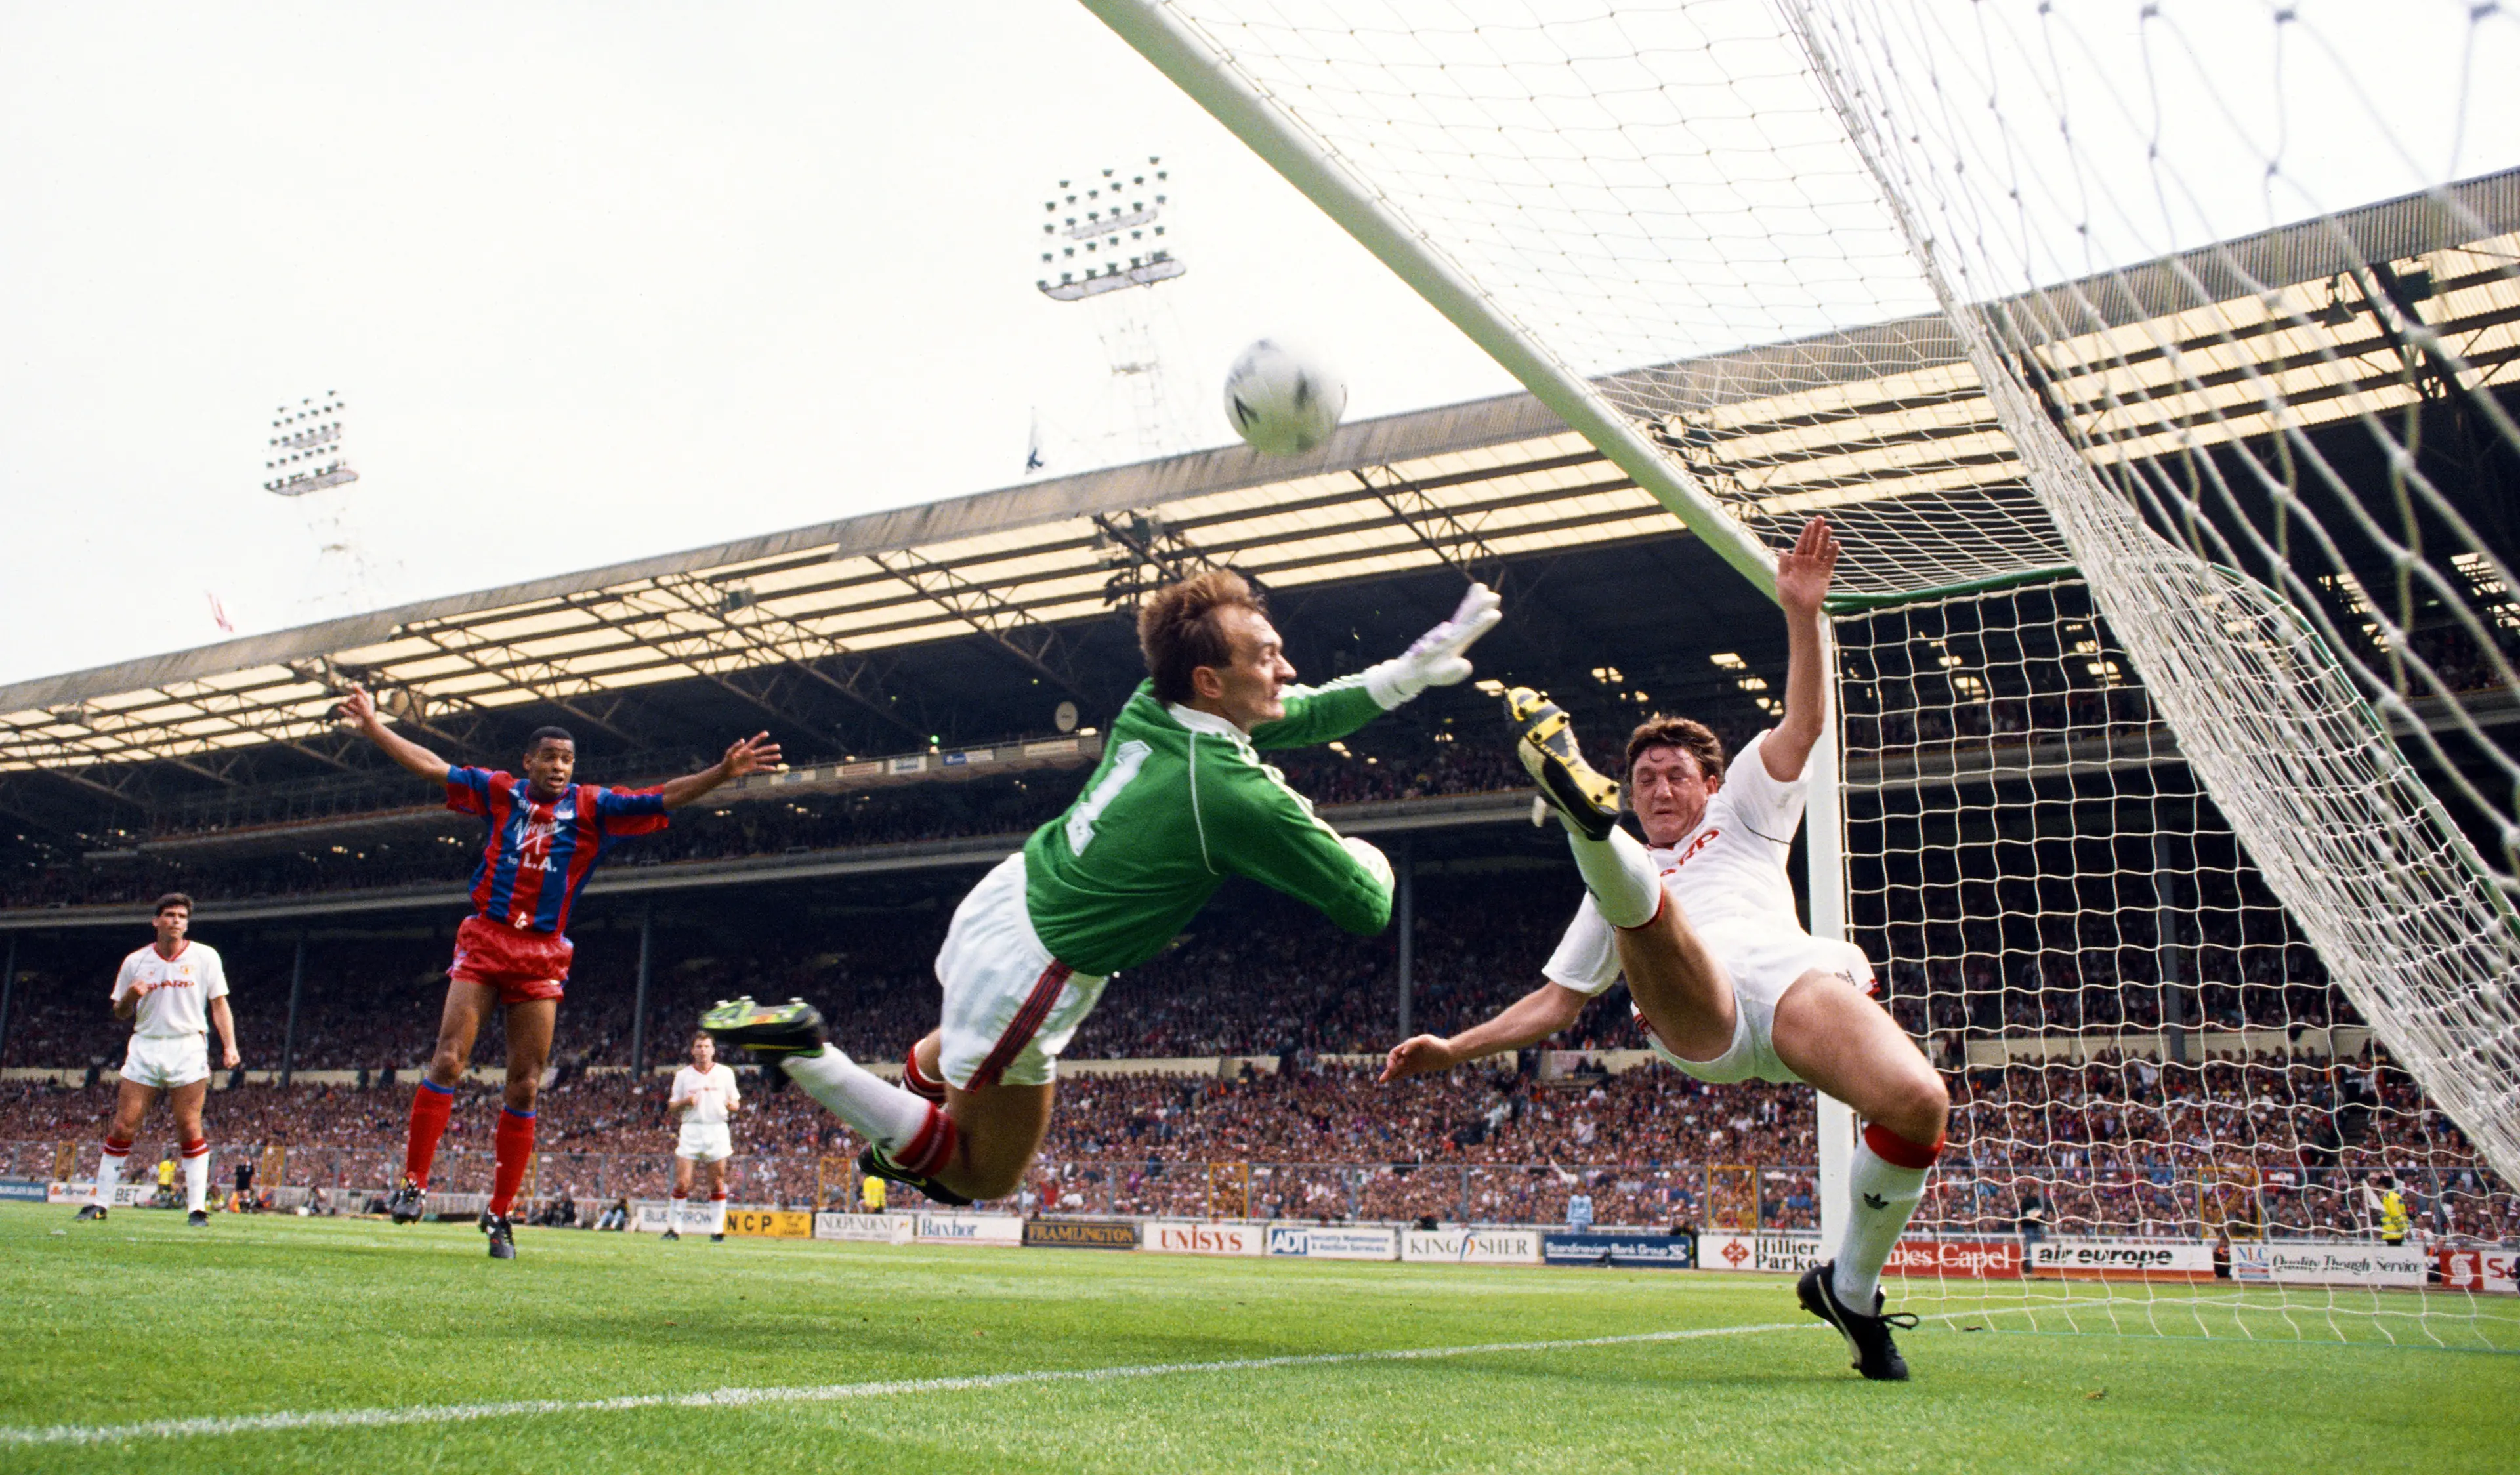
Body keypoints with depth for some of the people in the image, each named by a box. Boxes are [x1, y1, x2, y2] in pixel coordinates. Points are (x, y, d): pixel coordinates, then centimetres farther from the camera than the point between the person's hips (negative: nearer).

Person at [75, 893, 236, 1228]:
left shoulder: (205, 956, 5)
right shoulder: (136, 961, 10)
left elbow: (219, 1005, 5)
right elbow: (120, 1014, 16)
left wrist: (230, 1046, -6)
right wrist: (129, 996, -7)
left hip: (188, 1048, -2)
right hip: (145, 1047, 2)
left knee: (190, 1128, -7)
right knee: (123, 1126, -2)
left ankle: (197, 1207, -6)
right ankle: (100, 1203, 8)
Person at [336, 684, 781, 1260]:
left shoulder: (593, 806, 5)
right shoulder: (499, 792, 7)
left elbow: (662, 799, -1)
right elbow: (432, 766, 10)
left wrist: (723, 772, -12)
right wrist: (373, 727, 6)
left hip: (542, 958, 0)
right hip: (484, 942, 0)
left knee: (524, 1087, 1)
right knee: (447, 1061, -11)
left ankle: (500, 1213, 8)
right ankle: (413, 1184, -3)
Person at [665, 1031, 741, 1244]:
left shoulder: (725, 1073, 10)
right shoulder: (683, 1075, 10)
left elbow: (736, 1104, 13)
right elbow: (671, 1108, 11)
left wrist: (731, 1104, -10)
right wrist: (685, 1102, -10)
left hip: (718, 1131, 0)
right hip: (691, 1130, 0)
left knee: (717, 1184, 0)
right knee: (682, 1183, -7)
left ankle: (717, 1231, 5)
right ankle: (673, 1228, 3)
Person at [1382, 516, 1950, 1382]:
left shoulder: (1743, 813, 33)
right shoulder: (1615, 895, 36)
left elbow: (1804, 722, 19)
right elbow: (1557, 1000, 35)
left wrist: (1801, 613, 8)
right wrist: (1452, 1051, 26)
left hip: (1792, 977, 0)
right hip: (1692, 1023, 0)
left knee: (1919, 1106, -28)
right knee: (1636, 891, -26)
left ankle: (1849, 1288, -6)